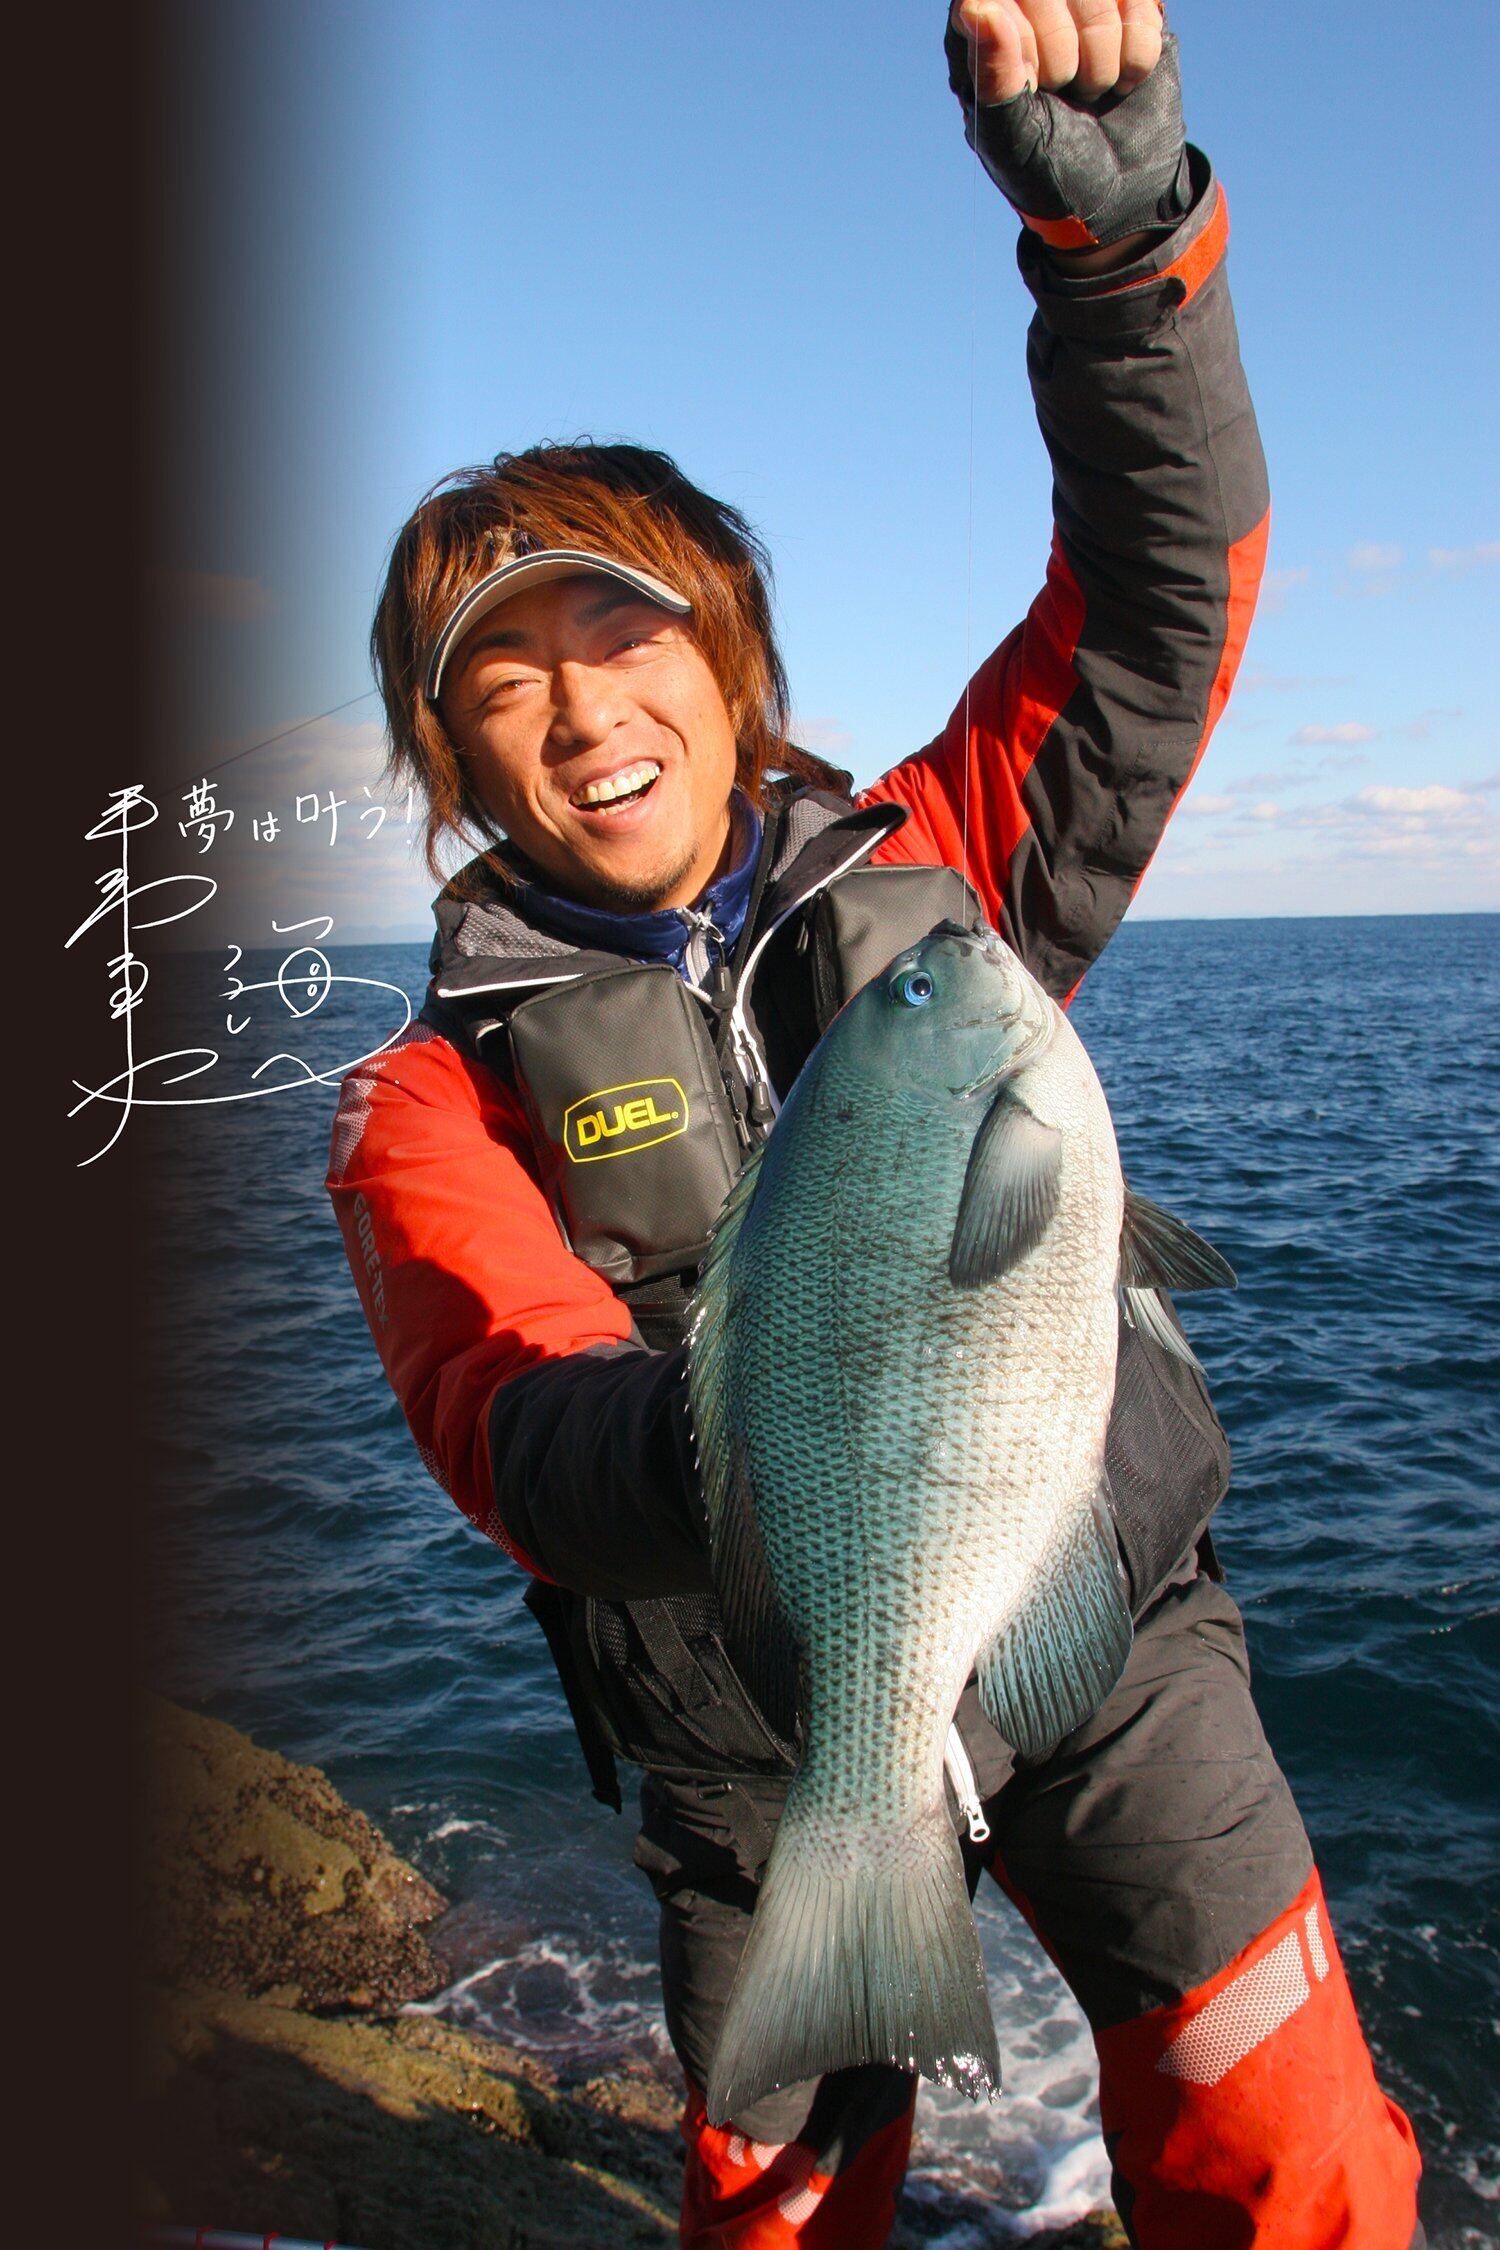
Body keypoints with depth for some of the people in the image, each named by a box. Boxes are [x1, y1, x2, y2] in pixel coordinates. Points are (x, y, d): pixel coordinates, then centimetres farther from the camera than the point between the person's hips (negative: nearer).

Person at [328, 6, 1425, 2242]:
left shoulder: (931, 869, 1)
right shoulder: (443, 1099, -5)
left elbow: (1164, 588, -7)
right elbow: (500, 1404, -22)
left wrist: (1115, 217, -21)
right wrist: (701, 1443, -46)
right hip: (766, 1739, 0)